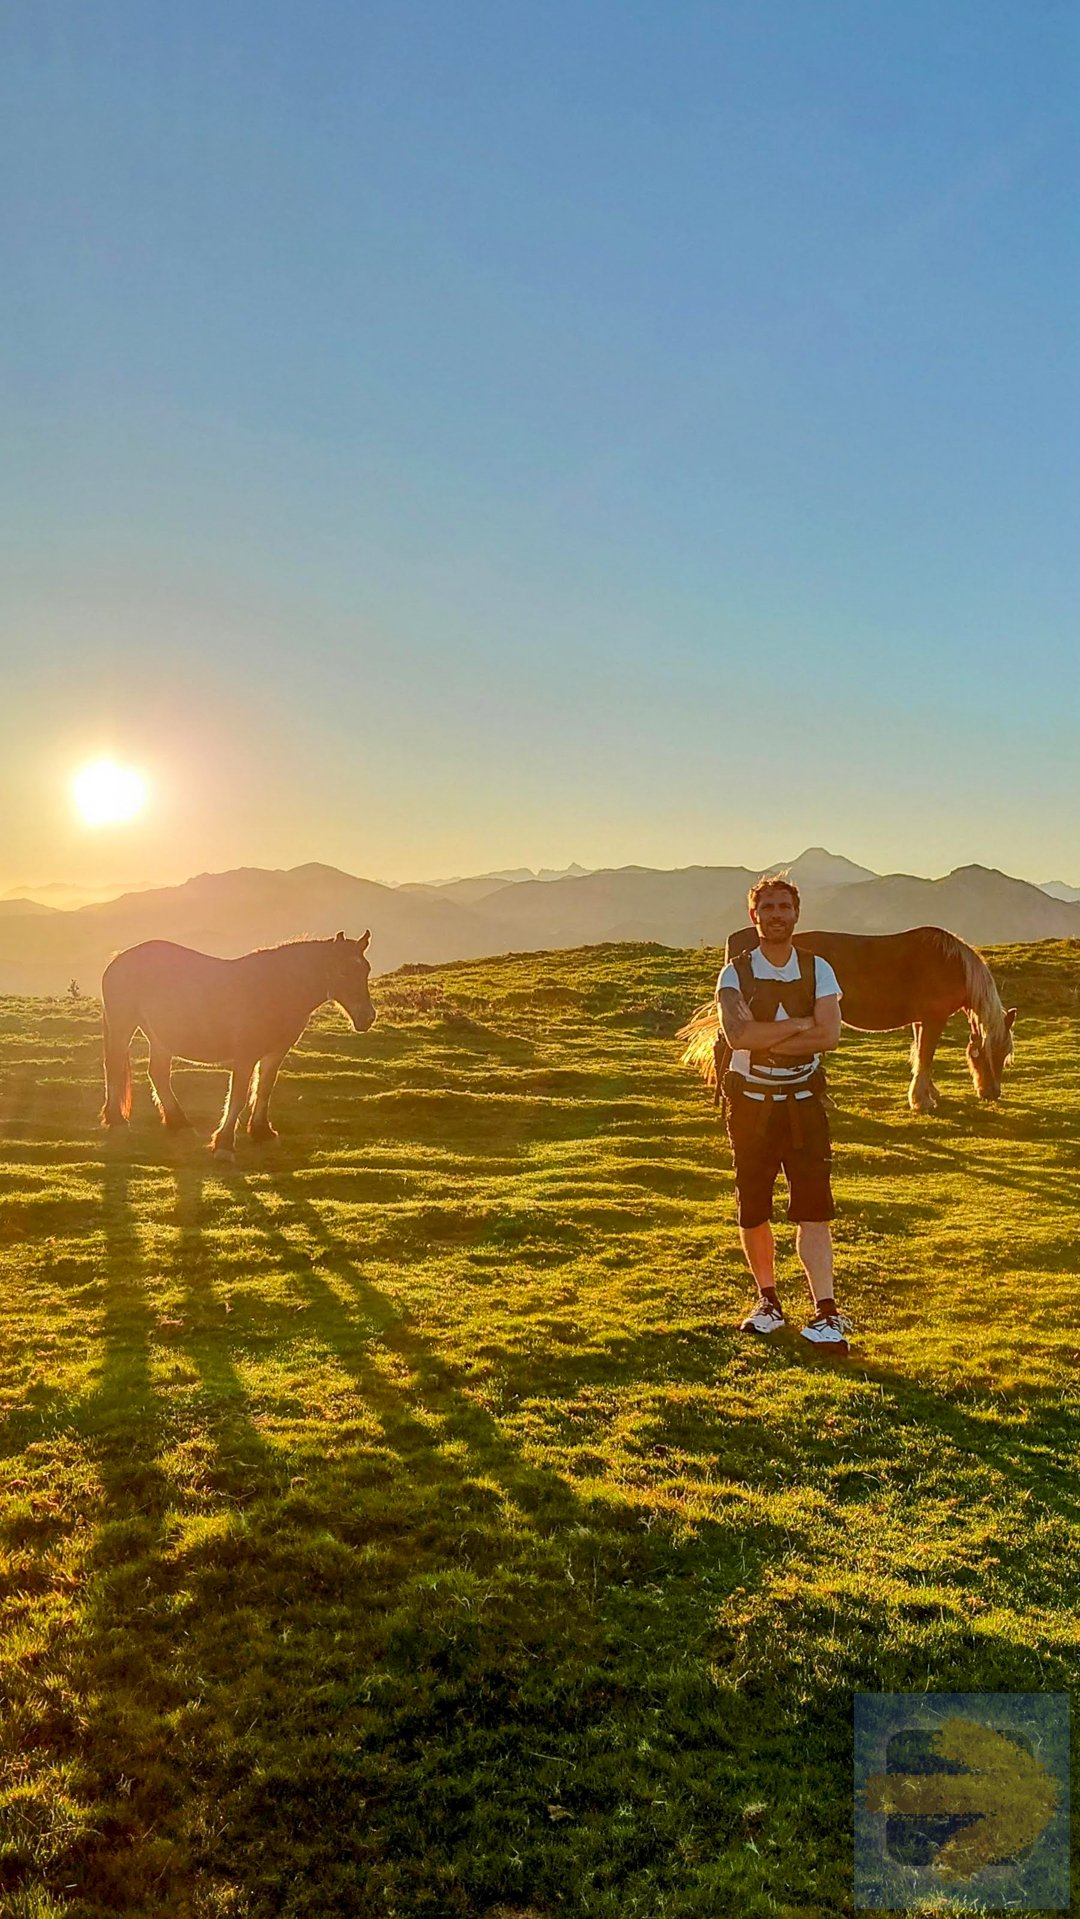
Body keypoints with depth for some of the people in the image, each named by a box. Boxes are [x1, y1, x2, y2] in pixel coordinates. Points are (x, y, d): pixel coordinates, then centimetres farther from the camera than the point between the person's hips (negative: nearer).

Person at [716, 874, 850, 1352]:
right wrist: (798, 1025, -17)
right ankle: (768, 1300, 27)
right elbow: (737, 1034, -21)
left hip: (803, 1100, 0)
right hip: (750, 1101, 1)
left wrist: (763, 1037, -18)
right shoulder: (735, 973, -2)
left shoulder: (818, 970, 1)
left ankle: (826, 1313, -7)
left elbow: (829, 1035, -14)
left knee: (813, 1208, -8)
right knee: (752, 1210, 9)